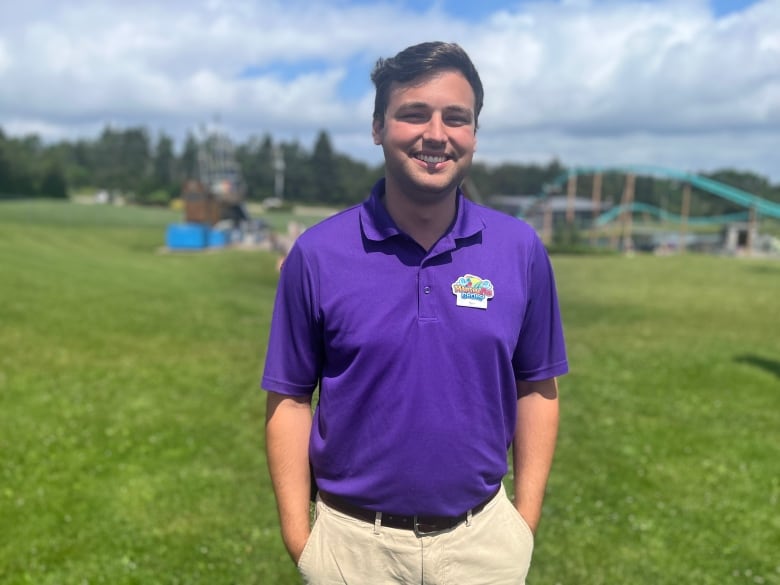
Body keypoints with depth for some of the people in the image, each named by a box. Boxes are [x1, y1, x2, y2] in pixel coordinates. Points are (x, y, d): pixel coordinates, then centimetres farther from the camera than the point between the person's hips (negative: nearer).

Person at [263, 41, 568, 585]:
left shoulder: (521, 249, -6)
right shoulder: (317, 253, -10)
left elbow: (536, 389, 1)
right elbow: (291, 398, -5)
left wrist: (526, 521, 0)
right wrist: (298, 536, -5)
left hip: (481, 538, 2)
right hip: (353, 540, -1)